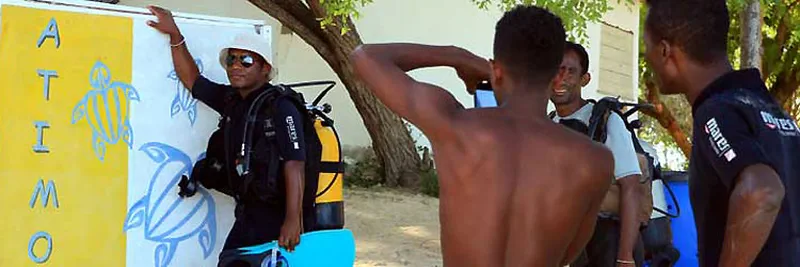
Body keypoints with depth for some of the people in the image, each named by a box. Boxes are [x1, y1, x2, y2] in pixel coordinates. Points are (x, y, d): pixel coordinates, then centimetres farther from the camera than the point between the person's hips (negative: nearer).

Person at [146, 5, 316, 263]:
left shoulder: (280, 107, -16)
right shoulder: (231, 100, 8)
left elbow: (294, 165, -23)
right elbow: (192, 80, 20)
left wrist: (293, 220, -30)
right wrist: (175, 36, 11)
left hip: (279, 217, -8)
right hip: (249, 214, 8)